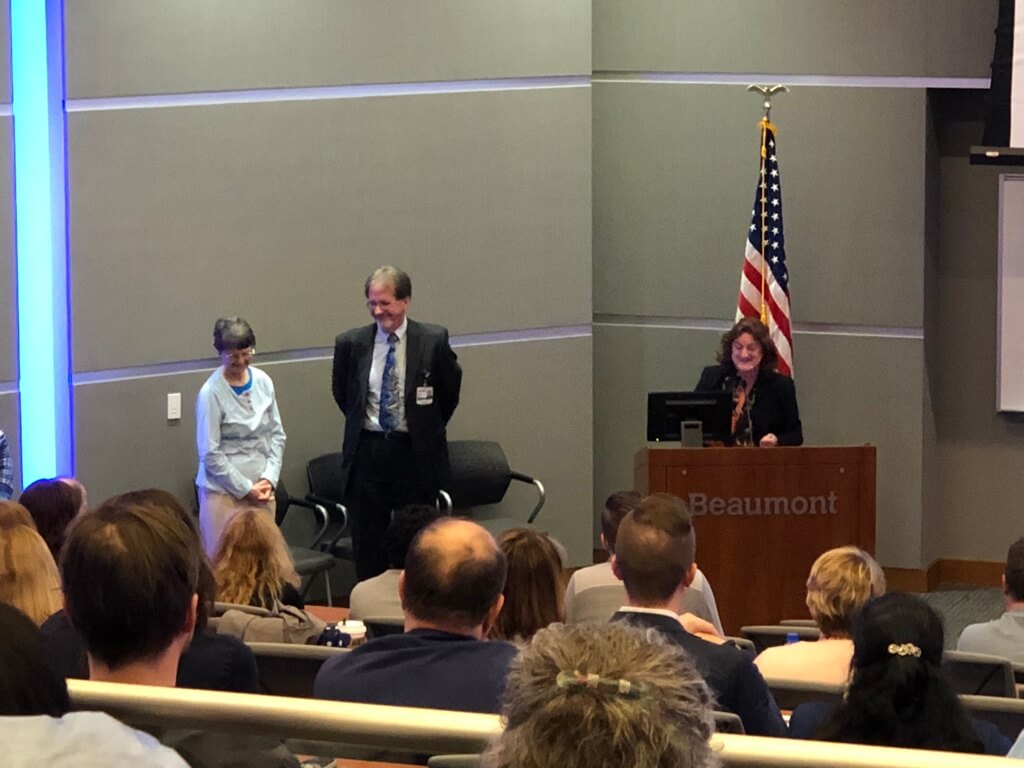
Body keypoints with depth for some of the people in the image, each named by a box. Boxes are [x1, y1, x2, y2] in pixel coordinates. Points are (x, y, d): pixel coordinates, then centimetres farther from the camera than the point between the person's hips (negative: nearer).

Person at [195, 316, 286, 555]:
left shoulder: (263, 382, 5)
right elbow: (210, 454, -10)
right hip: (224, 492, -5)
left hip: (261, 490, 5)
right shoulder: (211, 393, -11)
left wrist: (269, 478, -2)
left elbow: (277, 434, 10)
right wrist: (245, 488, -9)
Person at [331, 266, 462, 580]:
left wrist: (428, 428, 10)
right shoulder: (351, 343, -2)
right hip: (366, 452, 1)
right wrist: (361, 424, 12)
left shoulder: (433, 340, -7)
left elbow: (450, 389, 8)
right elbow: (340, 392, 14)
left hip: (416, 453, -1)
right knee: (367, 546, 5)